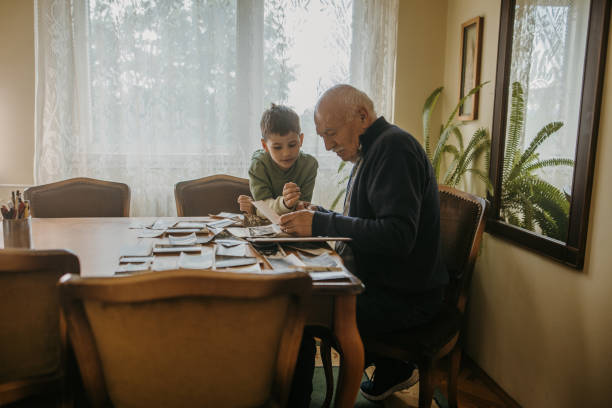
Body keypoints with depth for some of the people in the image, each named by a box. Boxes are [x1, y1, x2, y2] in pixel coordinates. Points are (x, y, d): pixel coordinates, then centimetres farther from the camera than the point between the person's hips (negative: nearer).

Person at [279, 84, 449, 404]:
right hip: (377, 281, 10)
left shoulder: (394, 146, -18)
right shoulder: (371, 150, 13)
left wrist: (321, 224, -26)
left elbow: (398, 235, -28)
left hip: (405, 297, -10)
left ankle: (295, 396, 10)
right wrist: (318, 215, 1)